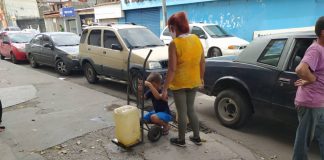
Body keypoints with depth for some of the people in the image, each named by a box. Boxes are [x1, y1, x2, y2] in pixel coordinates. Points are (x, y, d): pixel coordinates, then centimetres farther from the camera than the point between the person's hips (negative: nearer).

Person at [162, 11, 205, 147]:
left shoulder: (174, 44, -18)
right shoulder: (196, 39, 0)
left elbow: (172, 69, -20)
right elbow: (202, 62, 6)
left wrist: (165, 89, -14)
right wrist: (201, 78, 20)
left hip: (179, 83, -6)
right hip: (193, 81, 6)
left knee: (182, 112, 8)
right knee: (190, 109, 21)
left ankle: (181, 140, 26)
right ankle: (197, 137, 30)